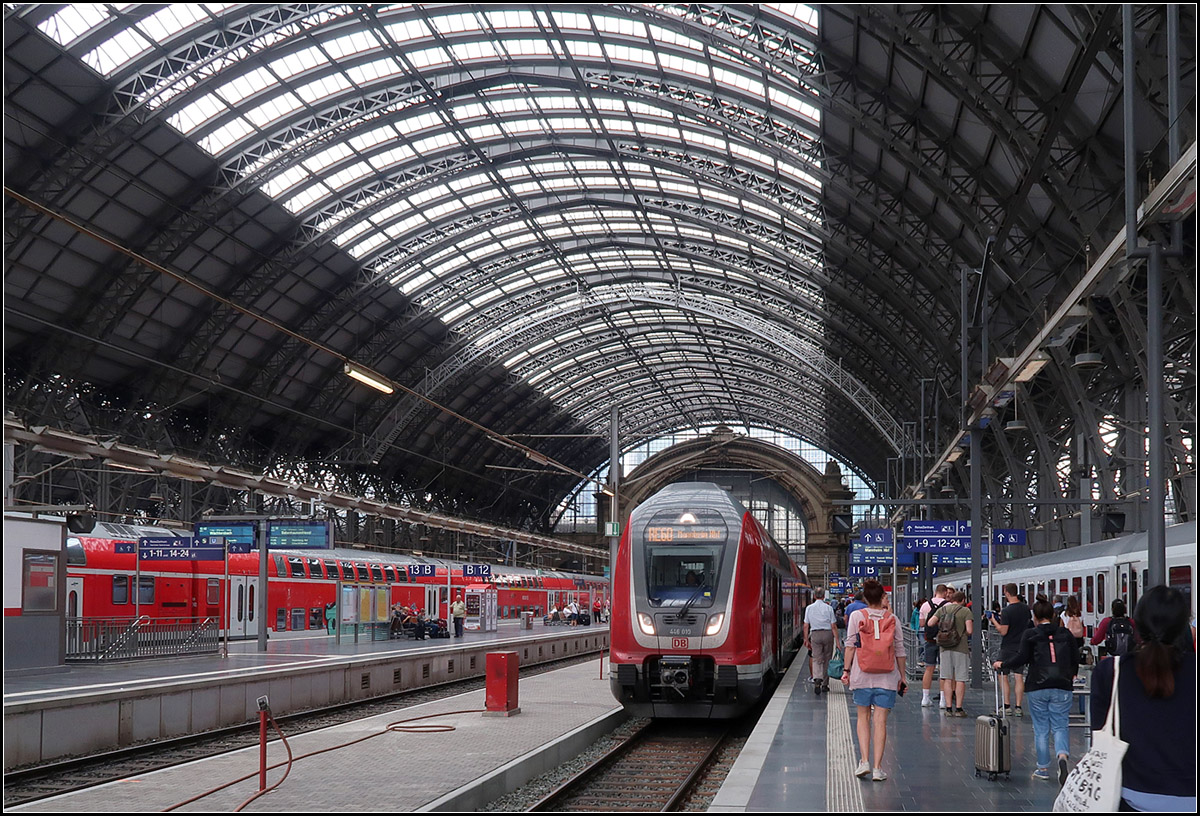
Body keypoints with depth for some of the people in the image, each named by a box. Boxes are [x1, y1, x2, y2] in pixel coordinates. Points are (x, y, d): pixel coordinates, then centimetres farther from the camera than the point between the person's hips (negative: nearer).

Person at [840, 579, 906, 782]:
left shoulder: (856, 616, -1)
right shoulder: (892, 619, 2)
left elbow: (850, 645, -3)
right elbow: (900, 650, 4)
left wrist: (846, 670, 4)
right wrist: (902, 677, 11)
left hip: (862, 675, 0)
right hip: (886, 677, 0)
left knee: (863, 717, 13)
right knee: (880, 721, 2)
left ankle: (864, 761, 1)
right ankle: (877, 767, 0)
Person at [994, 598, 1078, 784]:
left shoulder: (1030, 634, -3)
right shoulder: (1066, 634, 6)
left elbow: (1022, 657, -7)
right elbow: (1075, 657, 10)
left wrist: (1002, 664, 8)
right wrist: (1072, 675, 29)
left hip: (1037, 688, -1)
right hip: (1062, 687, 1)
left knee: (1041, 729, 9)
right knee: (1060, 726, 4)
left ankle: (1043, 767, 14)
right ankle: (1063, 755, -23)